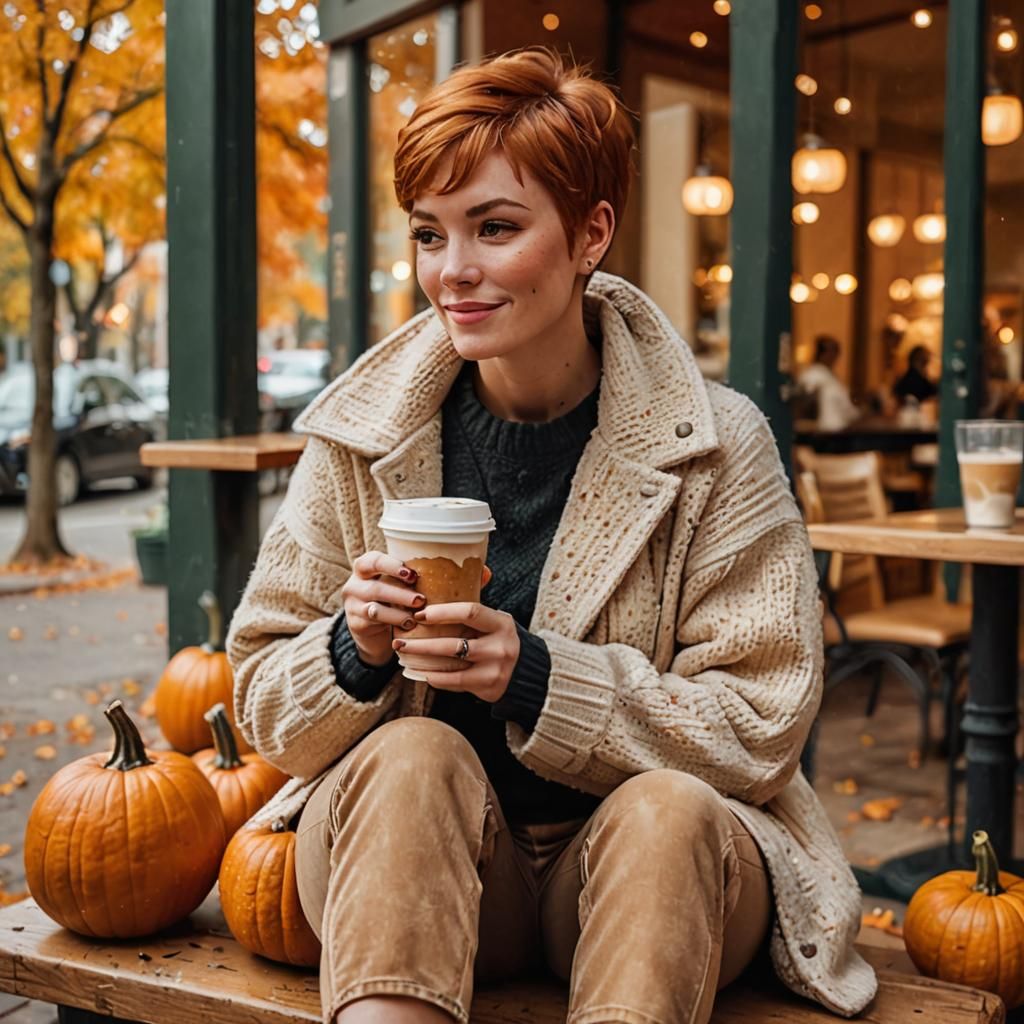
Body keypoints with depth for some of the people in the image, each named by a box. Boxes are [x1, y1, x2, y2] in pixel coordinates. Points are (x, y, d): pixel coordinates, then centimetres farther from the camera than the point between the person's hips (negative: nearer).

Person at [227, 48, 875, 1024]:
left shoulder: (716, 444, -7)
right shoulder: (361, 438, -2)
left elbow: (759, 727, -9)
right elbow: (266, 708, 4)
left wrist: (537, 678, -22)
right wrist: (356, 653, -19)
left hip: (650, 869, -1)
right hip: (416, 879, 2)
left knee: (669, 807, -31)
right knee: (412, 756, -29)